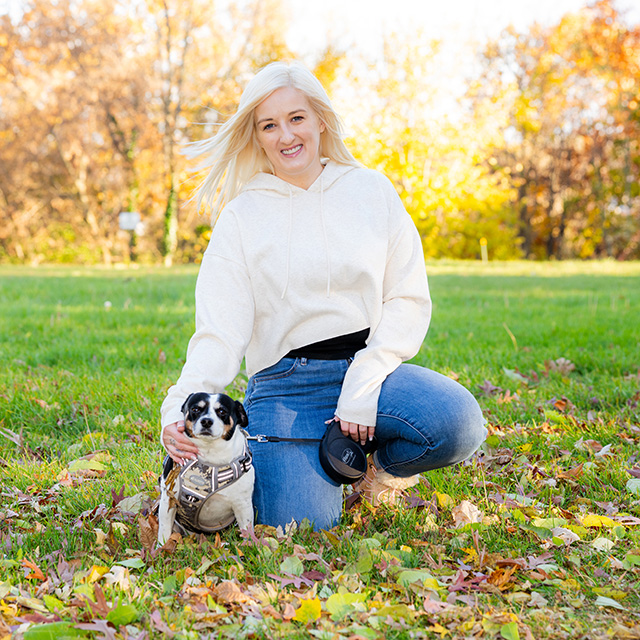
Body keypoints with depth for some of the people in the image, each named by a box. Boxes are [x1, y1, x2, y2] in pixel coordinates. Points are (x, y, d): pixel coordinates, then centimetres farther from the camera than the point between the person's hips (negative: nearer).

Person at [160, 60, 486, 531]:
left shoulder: (372, 190, 7)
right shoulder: (242, 216, 4)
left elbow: (409, 299, 2)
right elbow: (220, 330, -5)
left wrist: (363, 384, -13)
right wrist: (181, 406, -24)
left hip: (370, 365, 1)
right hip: (285, 385, -1)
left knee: (458, 422, -29)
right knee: (302, 526, -22)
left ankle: (383, 465, 4)